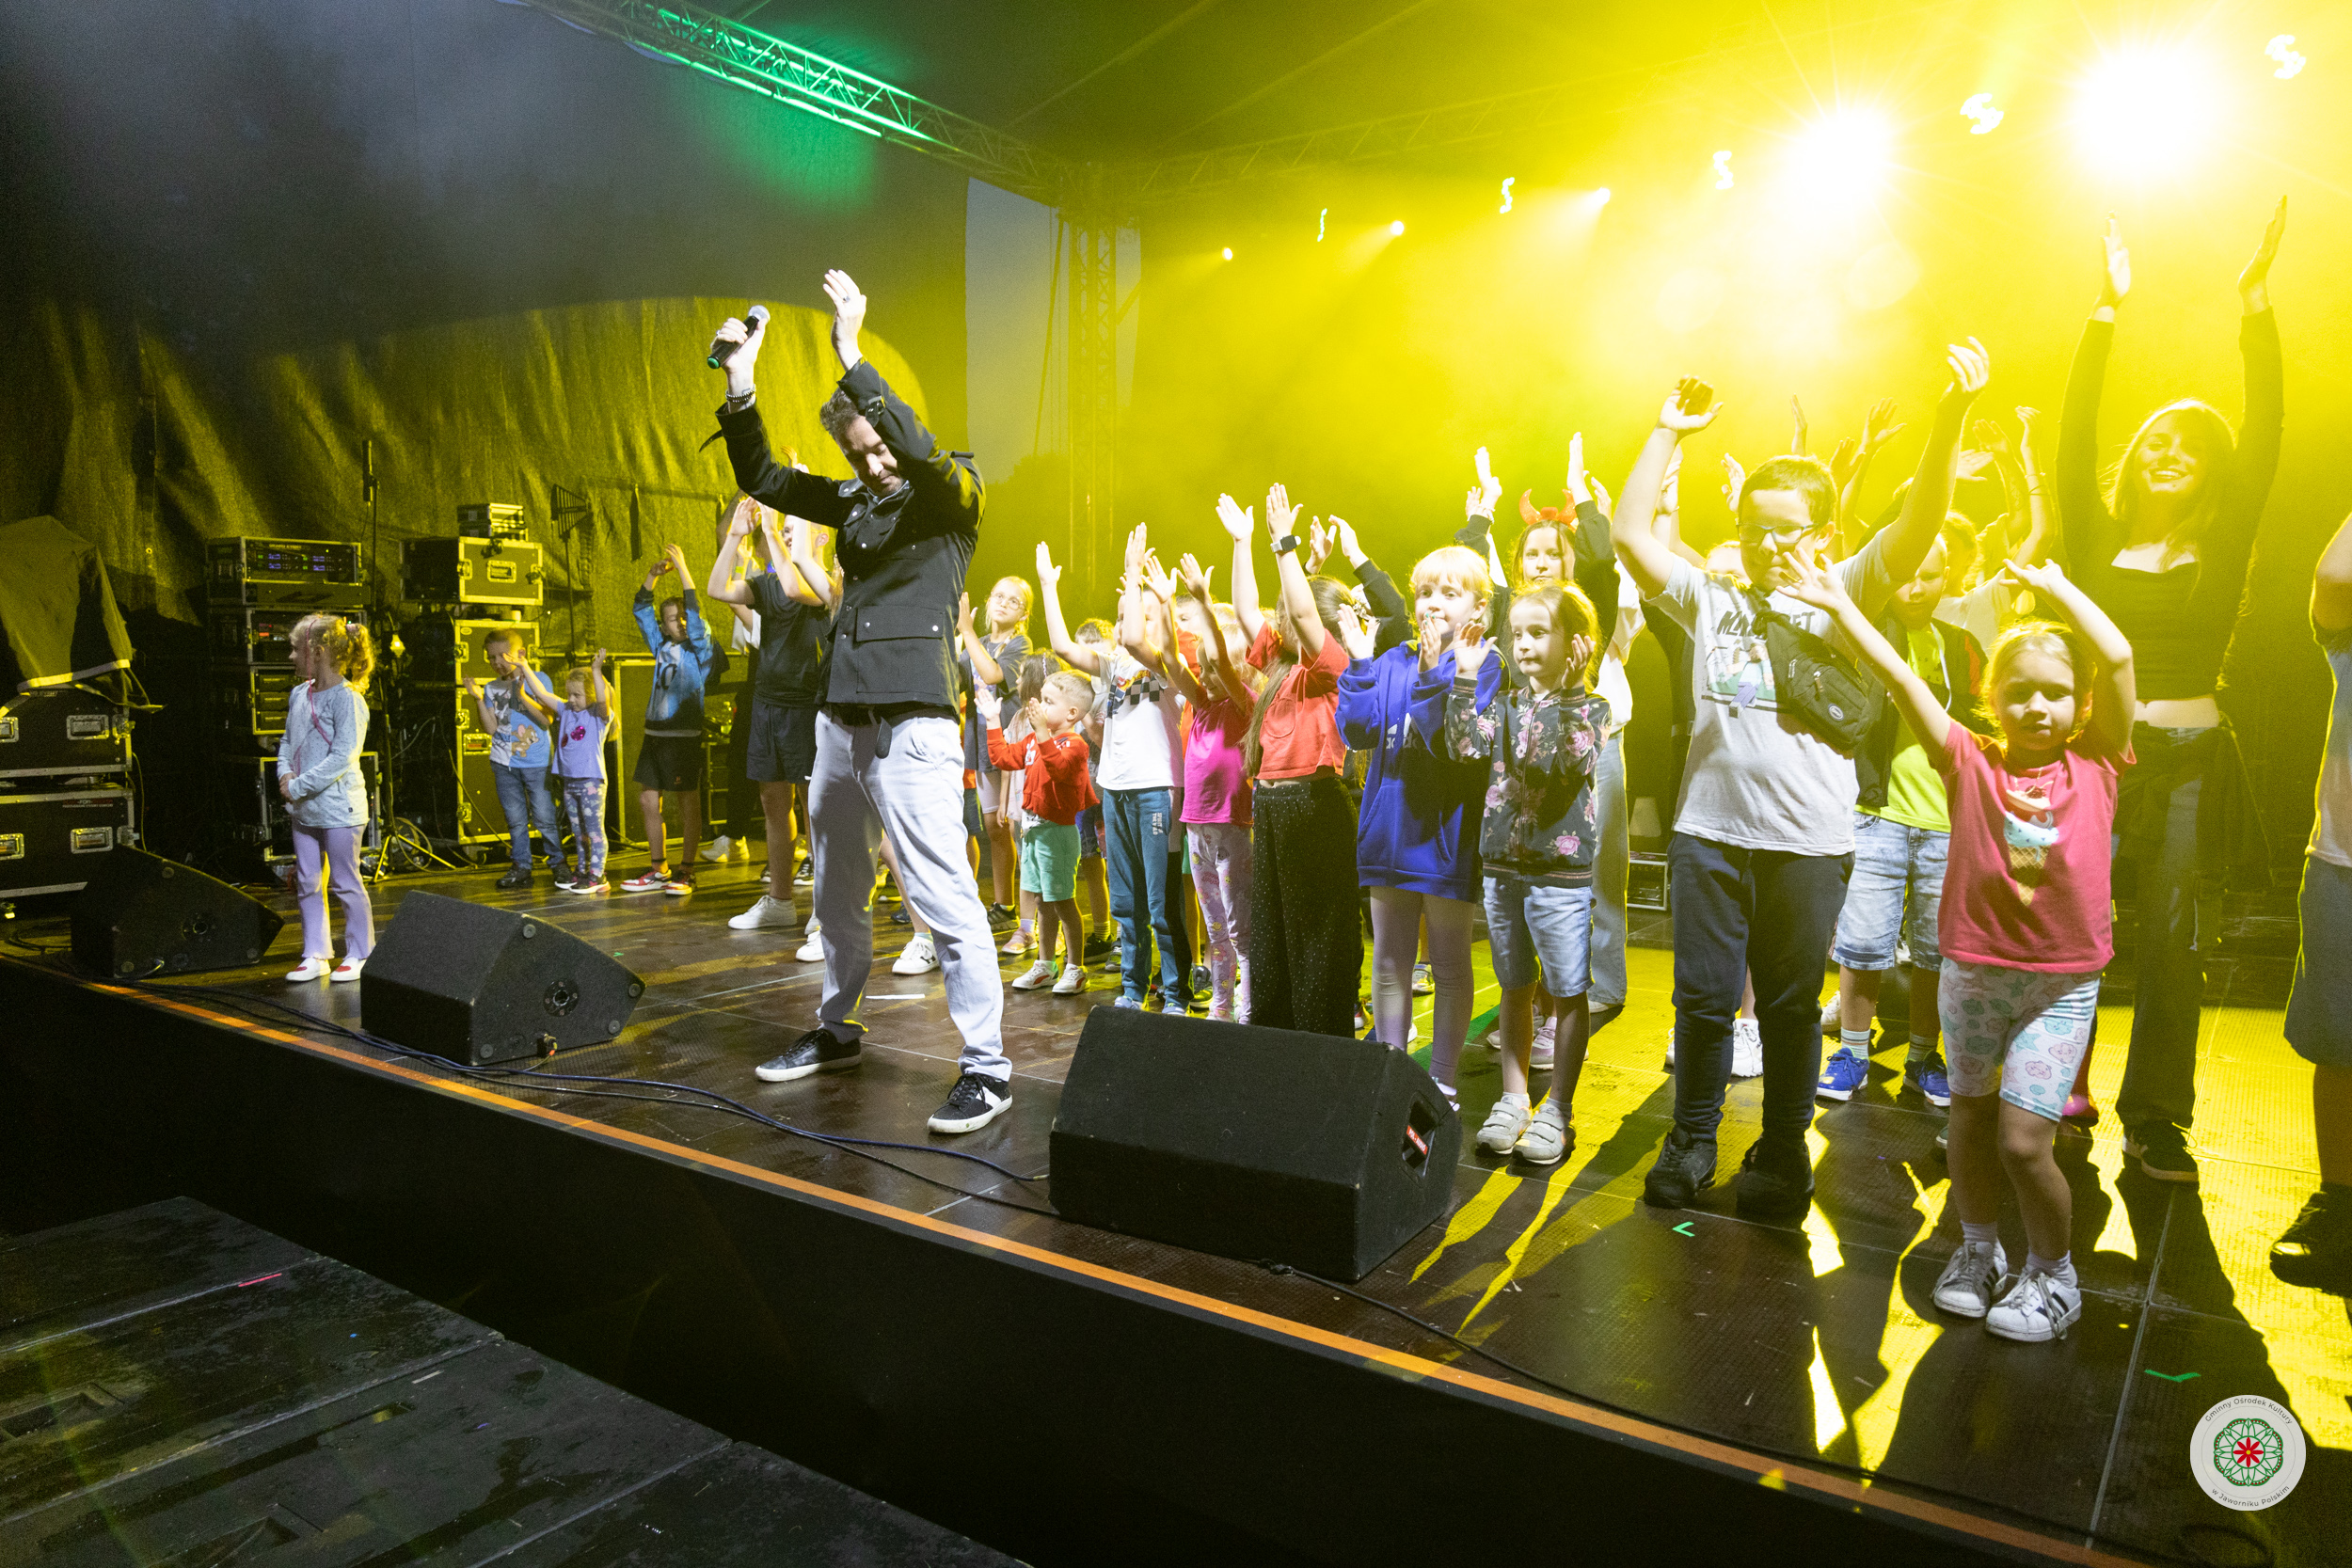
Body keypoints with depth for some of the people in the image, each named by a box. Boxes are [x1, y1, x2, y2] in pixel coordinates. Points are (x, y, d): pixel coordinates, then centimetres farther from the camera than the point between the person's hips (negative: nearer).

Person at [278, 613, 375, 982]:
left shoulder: (347, 699, -15)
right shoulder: (298, 695, 10)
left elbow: (342, 757, -20)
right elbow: (287, 741, 17)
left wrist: (299, 786, -18)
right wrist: (285, 773, -2)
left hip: (338, 808, -8)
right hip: (303, 809, 8)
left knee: (346, 883, 2)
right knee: (307, 883, 12)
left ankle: (359, 955, 14)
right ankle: (316, 955, 22)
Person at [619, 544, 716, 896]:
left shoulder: (701, 649, -1)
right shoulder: (662, 647, 14)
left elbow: (695, 611, -13)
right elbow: (641, 609, 17)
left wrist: (682, 568, -9)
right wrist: (655, 573, 8)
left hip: (684, 735, -7)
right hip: (655, 733, 7)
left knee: (688, 802, -2)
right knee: (647, 800, 9)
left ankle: (686, 871, 4)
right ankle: (658, 869, 19)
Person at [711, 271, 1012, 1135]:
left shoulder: (953, 492, -1)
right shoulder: (853, 500, 17)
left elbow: (922, 450, -22)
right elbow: (762, 480, 21)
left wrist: (852, 357, -22)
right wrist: (741, 390, 9)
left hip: (913, 723, -7)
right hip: (841, 718, 8)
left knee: (942, 894, -11)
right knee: (837, 892, 17)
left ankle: (987, 1066, -6)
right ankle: (837, 1031, 33)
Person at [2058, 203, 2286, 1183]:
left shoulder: (2223, 546, 7)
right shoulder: (2100, 539, 7)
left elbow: (2264, 433, -1)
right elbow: (2075, 435, 0)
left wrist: (2256, 306, -5)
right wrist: (2108, 313, -5)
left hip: (2191, 761, 1)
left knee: (2173, 946, 2)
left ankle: (2156, 1122, 12)